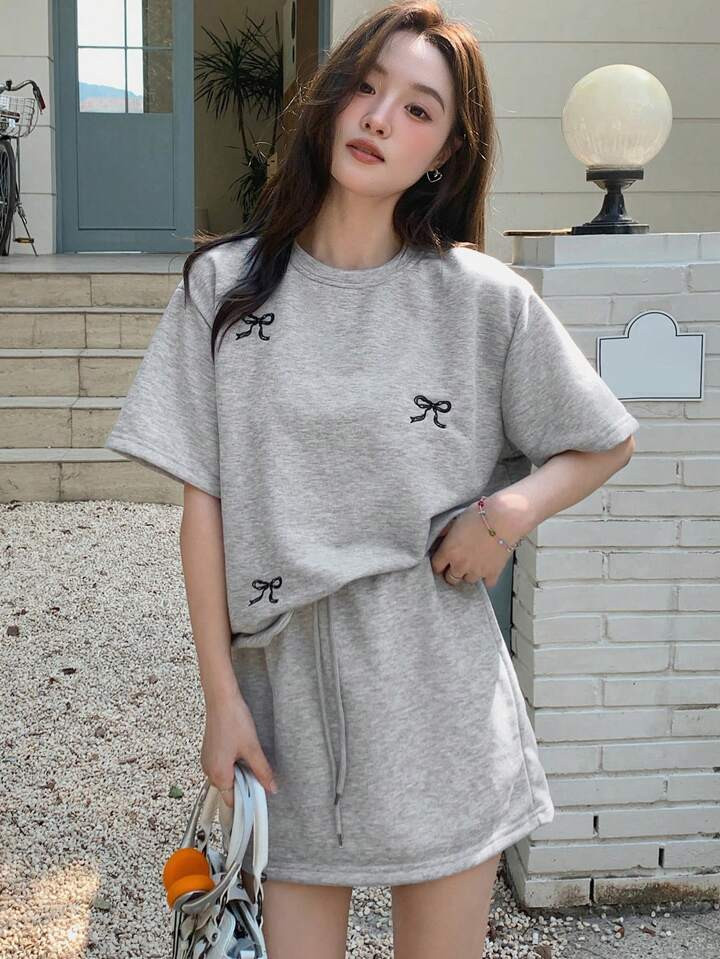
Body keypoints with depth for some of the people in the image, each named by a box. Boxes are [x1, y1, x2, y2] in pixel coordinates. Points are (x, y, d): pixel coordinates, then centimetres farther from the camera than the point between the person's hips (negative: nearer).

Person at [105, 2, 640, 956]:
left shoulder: (484, 299, -4)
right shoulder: (226, 287, -1)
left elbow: (608, 442, 8)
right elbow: (204, 503, 0)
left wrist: (514, 508, -12)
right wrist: (221, 696, -1)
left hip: (440, 701, 0)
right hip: (287, 689, 1)